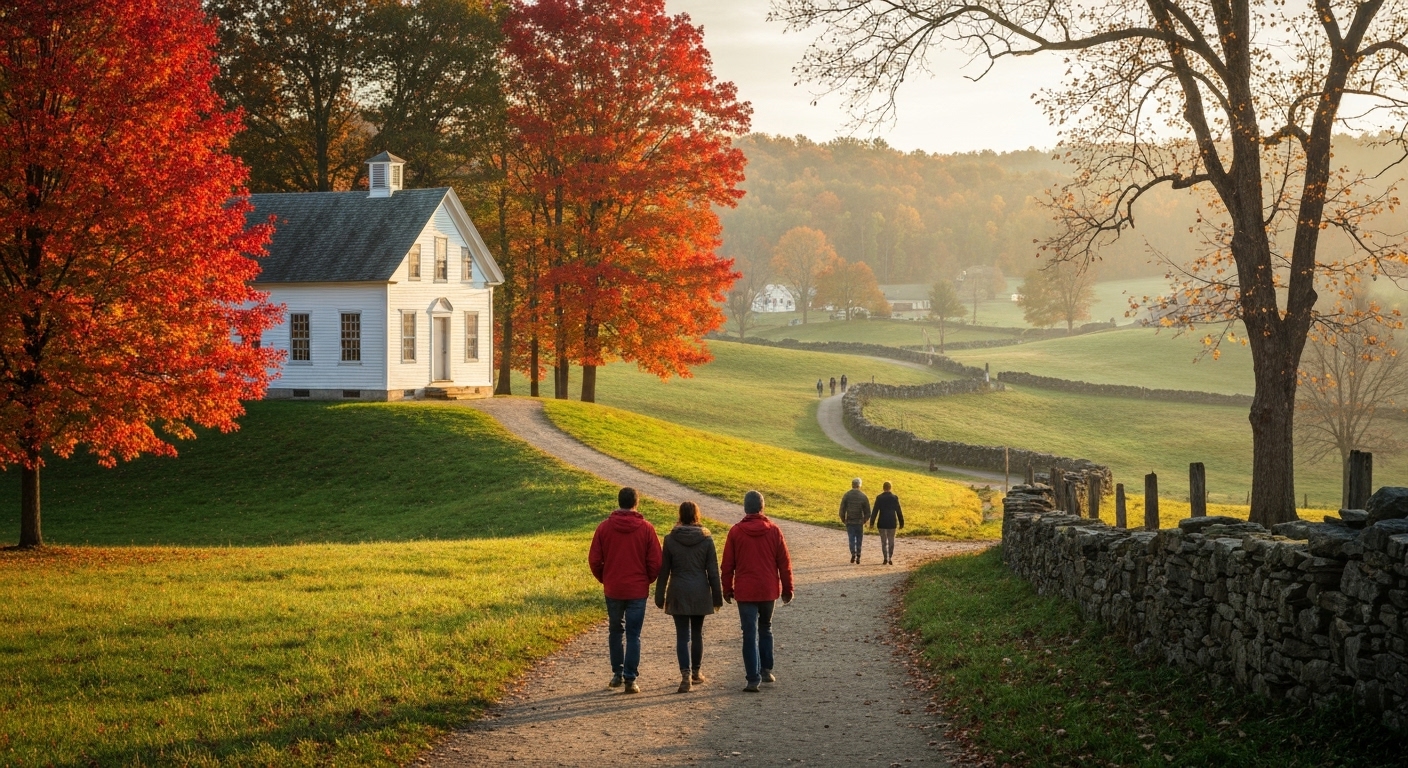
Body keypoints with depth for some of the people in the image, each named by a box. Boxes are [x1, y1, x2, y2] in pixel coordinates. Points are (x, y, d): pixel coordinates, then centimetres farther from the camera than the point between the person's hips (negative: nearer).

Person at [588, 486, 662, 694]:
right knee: (633, 635, 2)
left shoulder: (604, 527, -4)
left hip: (612, 590, 1)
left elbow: (594, 560, -2)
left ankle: (617, 674, 21)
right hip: (637, 590, -1)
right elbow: (655, 562, -5)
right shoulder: (646, 529, -6)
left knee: (615, 632, 17)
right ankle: (630, 679, -2)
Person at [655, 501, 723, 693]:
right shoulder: (706, 539, -4)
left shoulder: (670, 539, -5)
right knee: (697, 633, 16)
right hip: (700, 593, 1)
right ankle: (695, 672, 27)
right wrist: (717, 596, 6)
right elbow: (713, 571, -2)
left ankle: (686, 673, -16)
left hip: (679, 593, -1)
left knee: (682, 635, -1)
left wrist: (660, 597, 7)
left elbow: (664, 570, 0)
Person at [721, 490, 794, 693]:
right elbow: (785, 563, 1)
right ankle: (766, 670, 24)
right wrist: (787, 589, 10)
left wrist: (727, 589, 9)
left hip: (745, 592, -2)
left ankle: (753, 679, -6)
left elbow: (728, 564, -1)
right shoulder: (774, 531, -2)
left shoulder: (736, 532, -5)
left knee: (750, 634, -1)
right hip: (769, 590, 2)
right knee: (765, 629, 22)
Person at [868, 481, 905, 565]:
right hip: (892, 522, 0)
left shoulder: (879, 498, -6)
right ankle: (890, 558, -2)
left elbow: (875, 511, -8)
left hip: (882, 523, 0)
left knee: (883, 541, 9)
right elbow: (899, 511, 0)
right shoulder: (894, 498, -4)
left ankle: (885, 558, 4)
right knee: (891, 541, 10)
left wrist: (872, 523, -5)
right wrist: (901, 522, 8)